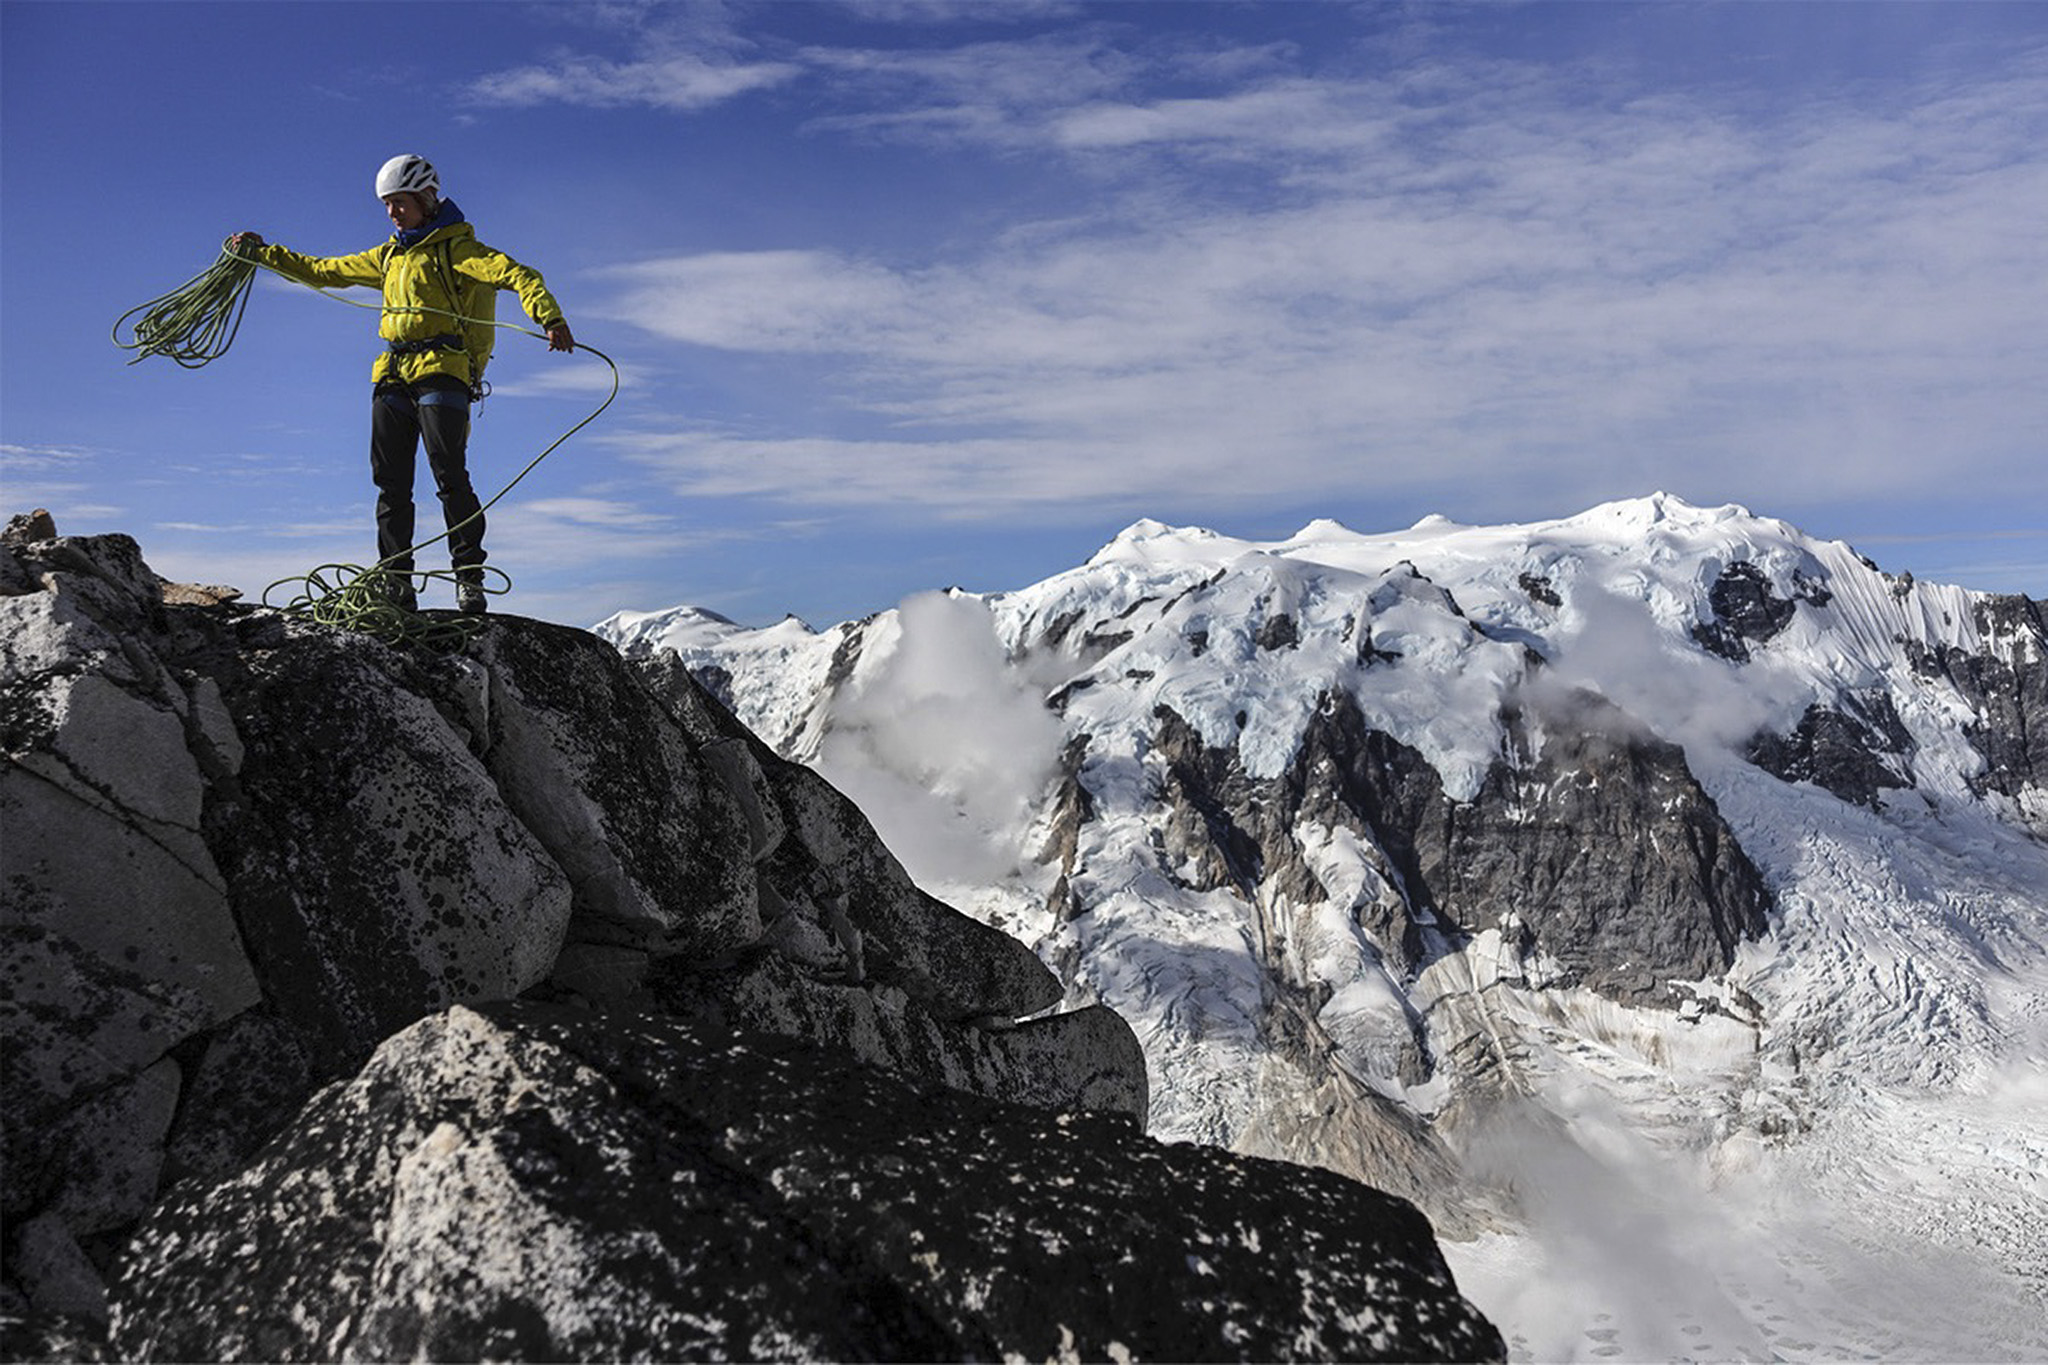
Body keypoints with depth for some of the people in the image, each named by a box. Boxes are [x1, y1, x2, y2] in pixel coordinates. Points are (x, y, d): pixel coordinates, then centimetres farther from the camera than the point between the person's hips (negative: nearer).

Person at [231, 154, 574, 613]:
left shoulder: (456, 247, 1)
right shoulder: (388, 256, 24)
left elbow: (516, 275, -14)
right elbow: (325, 271, 35)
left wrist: (550, 318, -32)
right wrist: (262, 253, 35)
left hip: (441, 372, -7)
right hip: (392, 374, 7)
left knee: (450, 477, -15)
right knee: (391, 485, 2)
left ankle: (469, 580, -12)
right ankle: (396, 585, 4)